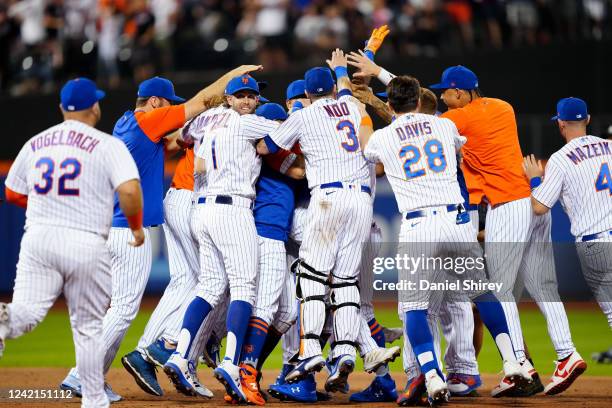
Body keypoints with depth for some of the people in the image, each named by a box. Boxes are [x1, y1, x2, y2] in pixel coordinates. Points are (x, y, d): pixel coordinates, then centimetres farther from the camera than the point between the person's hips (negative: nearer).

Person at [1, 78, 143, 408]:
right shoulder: (107, 145, -2)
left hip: (38, 239, 2)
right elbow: (130, 191, -15)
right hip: (87, 244, -2)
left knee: (27, 312, -7)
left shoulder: (35, 144, 13)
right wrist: (136, 228, 2)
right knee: (87, 326, 10)